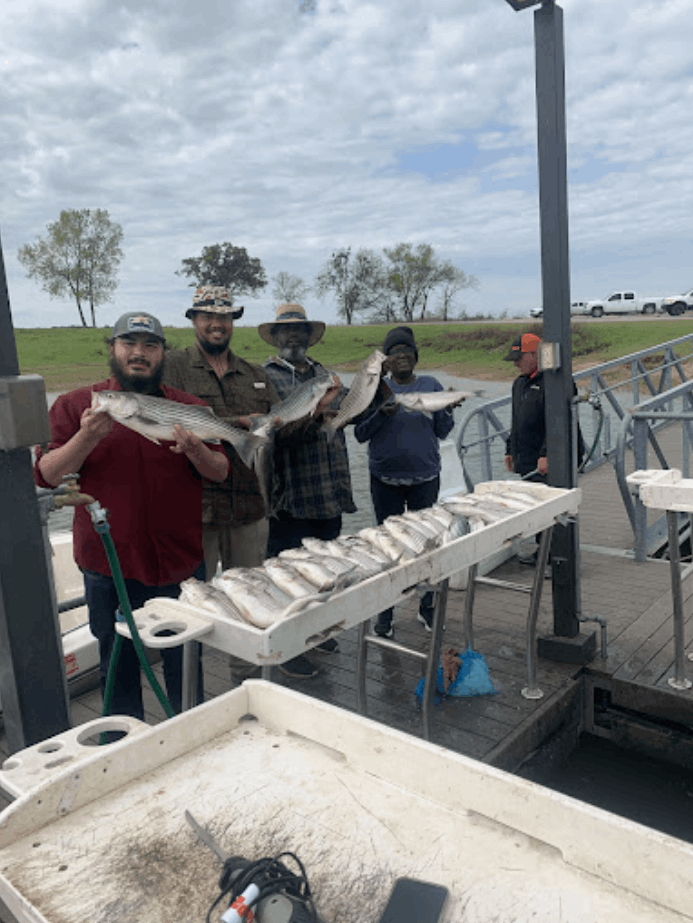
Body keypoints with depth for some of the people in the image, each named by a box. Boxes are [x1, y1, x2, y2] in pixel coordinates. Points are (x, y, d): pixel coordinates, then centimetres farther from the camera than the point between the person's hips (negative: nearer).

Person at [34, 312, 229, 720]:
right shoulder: (76, 406, 0)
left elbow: (221, 472, 1)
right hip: (109, 565, -1)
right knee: (119, 666, 14)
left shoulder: (190, 408, 4)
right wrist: (87, 437, -22)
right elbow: (47, 475, -5)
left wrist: (196, 450, -20)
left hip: (181, 562, 1)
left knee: (186, 664, 15)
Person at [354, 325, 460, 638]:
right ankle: (384, 613, 16)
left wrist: (446, 410, -11)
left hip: (425, 478, 2)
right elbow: (360, 433, -2)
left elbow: (442, 432, 8)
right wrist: (382, 413, -19)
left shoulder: (431, 385, 7)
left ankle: (427, 607, 22)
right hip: (385, 480, -1)